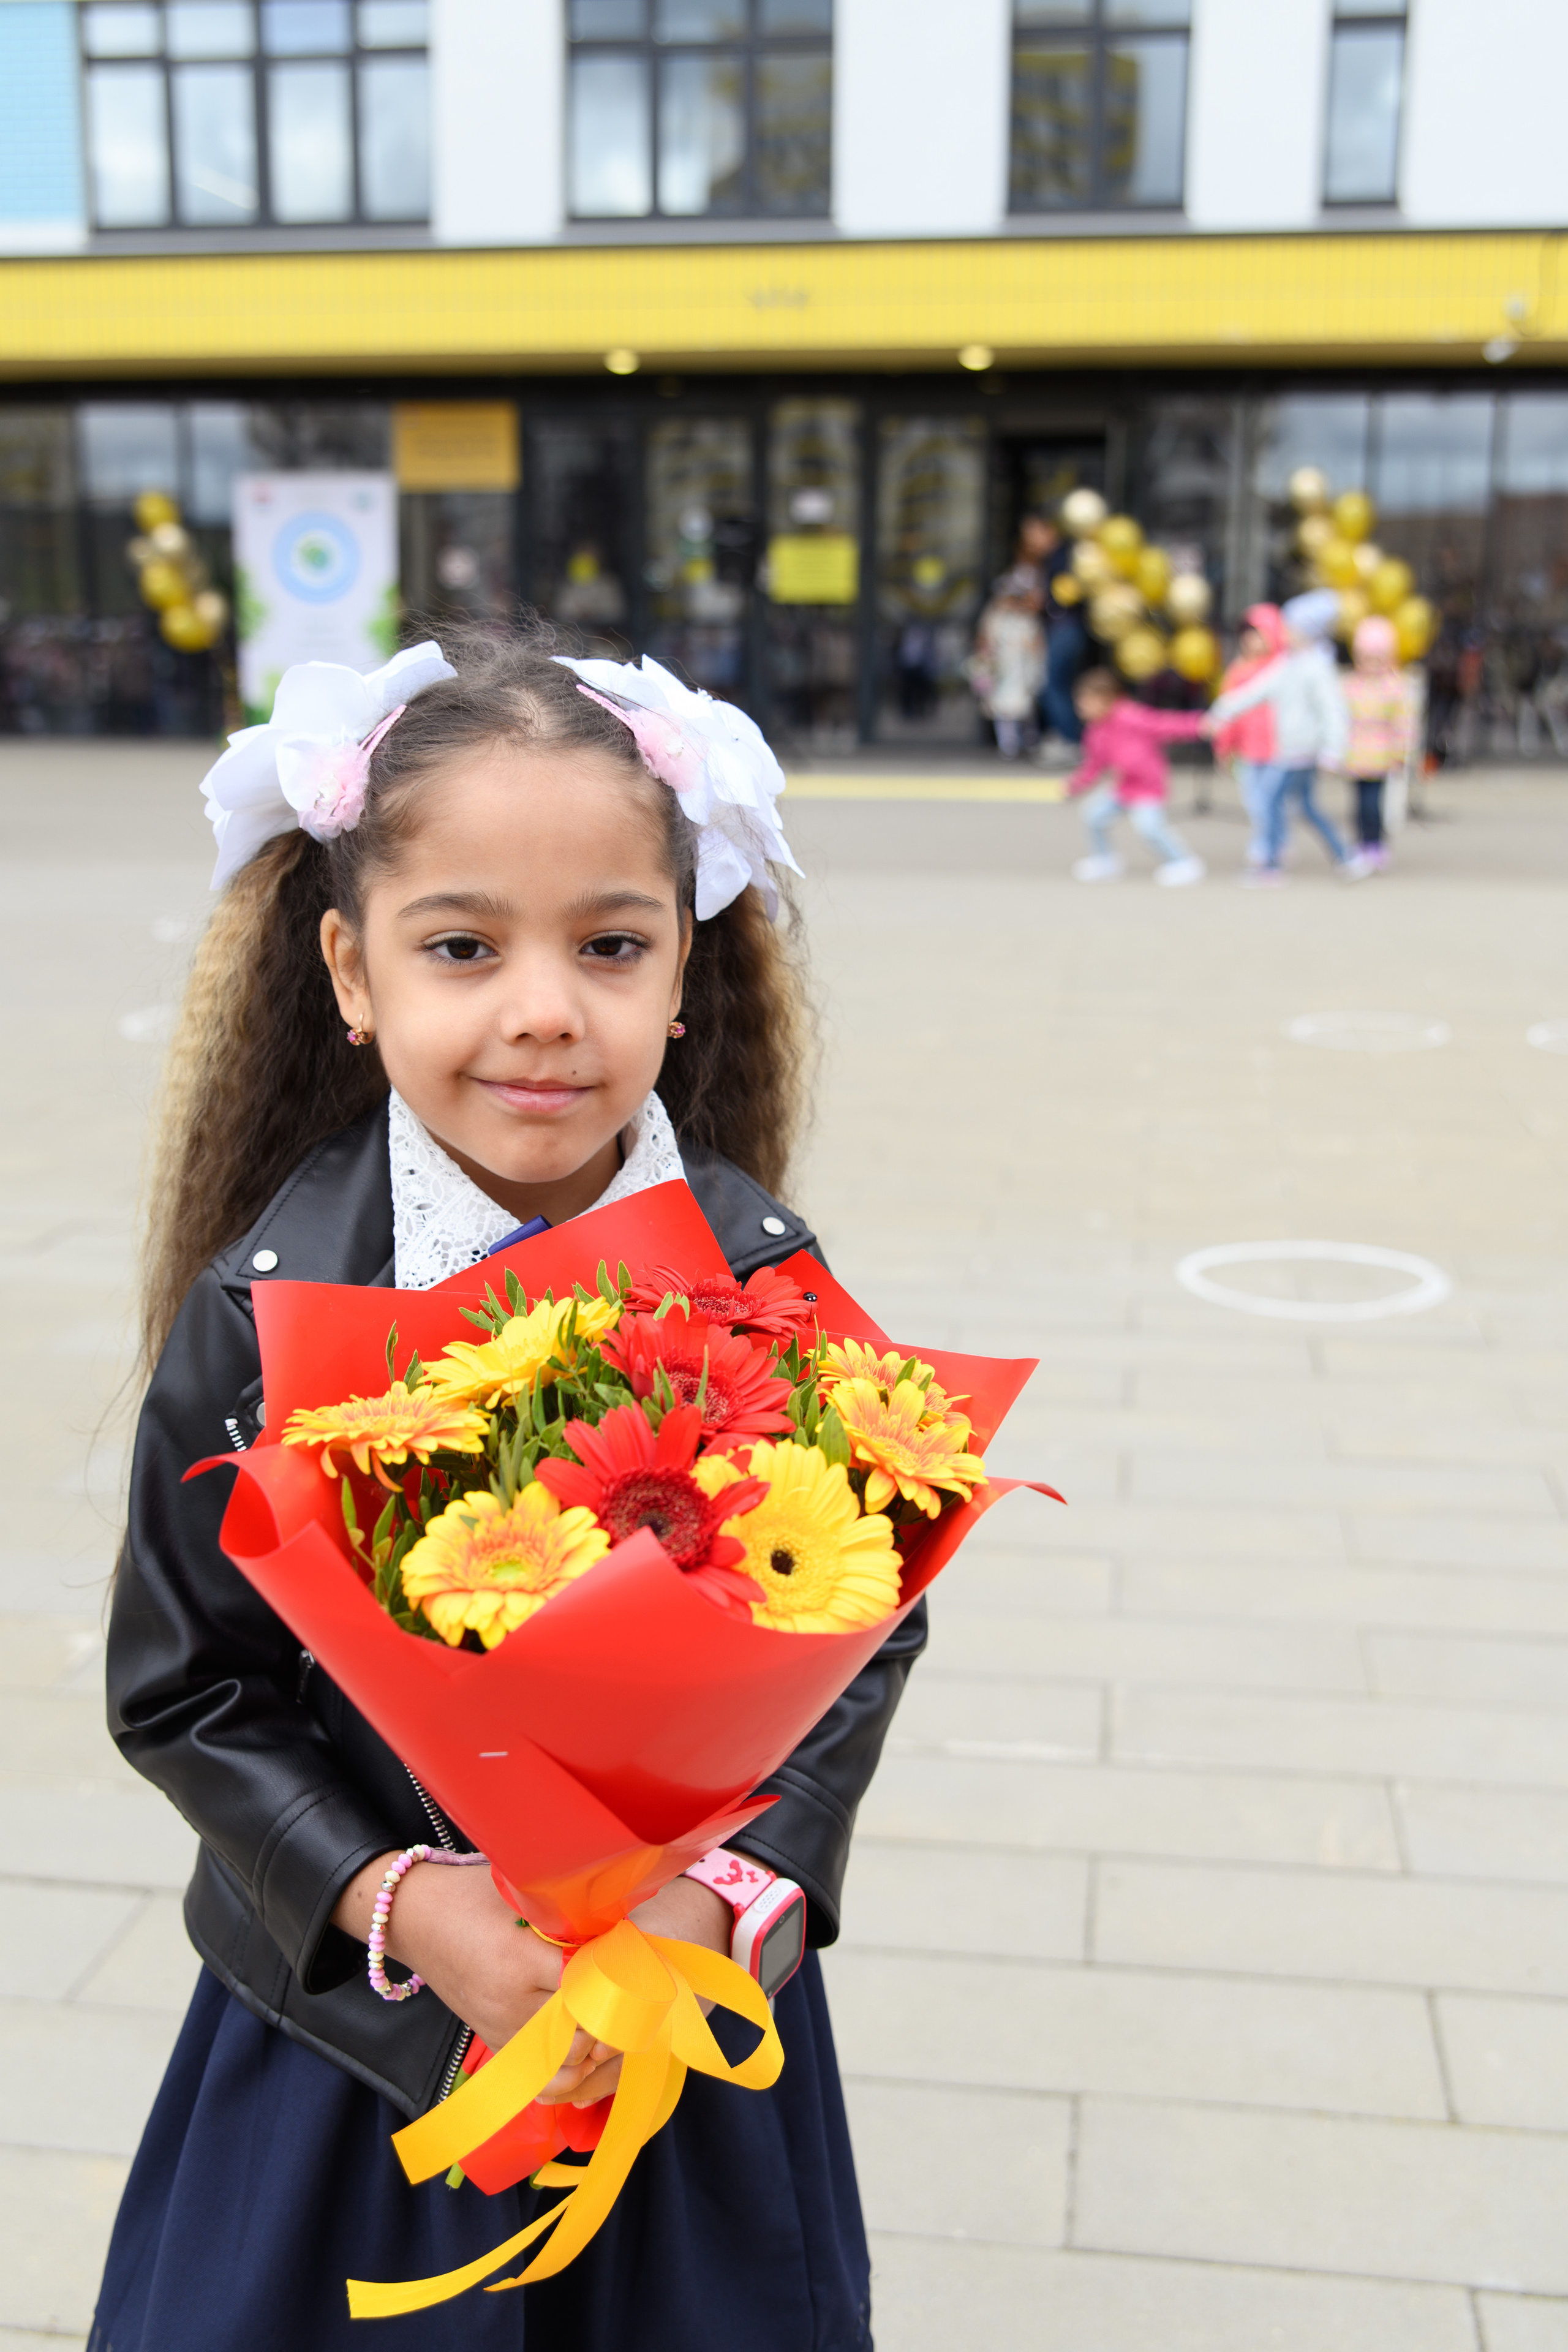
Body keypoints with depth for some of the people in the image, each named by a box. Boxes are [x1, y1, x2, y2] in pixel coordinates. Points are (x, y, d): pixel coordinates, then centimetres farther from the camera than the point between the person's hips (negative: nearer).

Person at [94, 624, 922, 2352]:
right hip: (357, 2007, -1)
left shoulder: (764, 1281, -12)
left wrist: (720, 1894, -16)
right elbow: (184, 1684, -7)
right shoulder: (265, 1302, -15)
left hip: (698, 2012, 1)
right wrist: (401, 1903, -17)